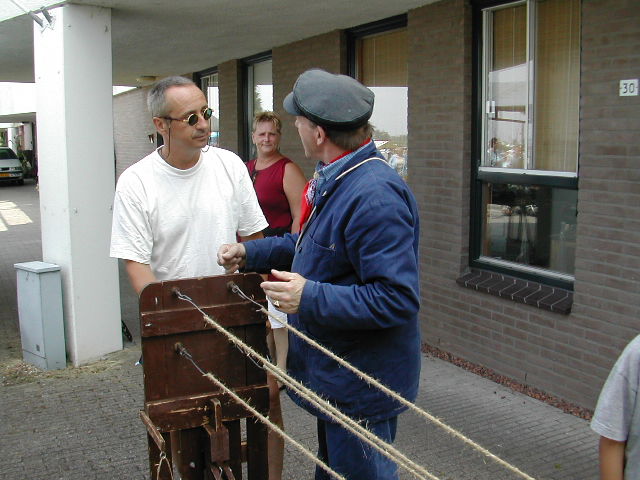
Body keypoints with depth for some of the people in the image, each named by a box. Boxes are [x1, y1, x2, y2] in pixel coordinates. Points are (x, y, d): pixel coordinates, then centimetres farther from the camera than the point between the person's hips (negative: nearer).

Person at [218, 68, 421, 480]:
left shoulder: (374, 196, -29)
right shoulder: (337, 179, 6)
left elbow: (398, 299, -31)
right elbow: (313, 244, 20)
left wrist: (311, 298, -32)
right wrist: (251, 253, 13)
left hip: (361, 389, -10)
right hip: (336, 376, 11)